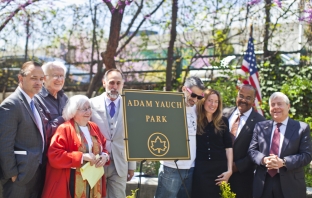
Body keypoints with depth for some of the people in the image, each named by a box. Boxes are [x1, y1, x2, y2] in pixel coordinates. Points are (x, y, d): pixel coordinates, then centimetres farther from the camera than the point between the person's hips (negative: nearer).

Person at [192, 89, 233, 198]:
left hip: (220, 167, 2)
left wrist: (229, 170, -2)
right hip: (200, 168, -1)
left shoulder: (223, 121, 6)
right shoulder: (195, 120, 3)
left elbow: (228, 147, 4)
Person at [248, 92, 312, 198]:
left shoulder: (302, 128, 1)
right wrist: (263, 160, -14)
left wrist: (283, 162, -19)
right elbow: (252, 150, 8)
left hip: (290, 185, -2)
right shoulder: (260, 126, 10)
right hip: (263, 184, 2)